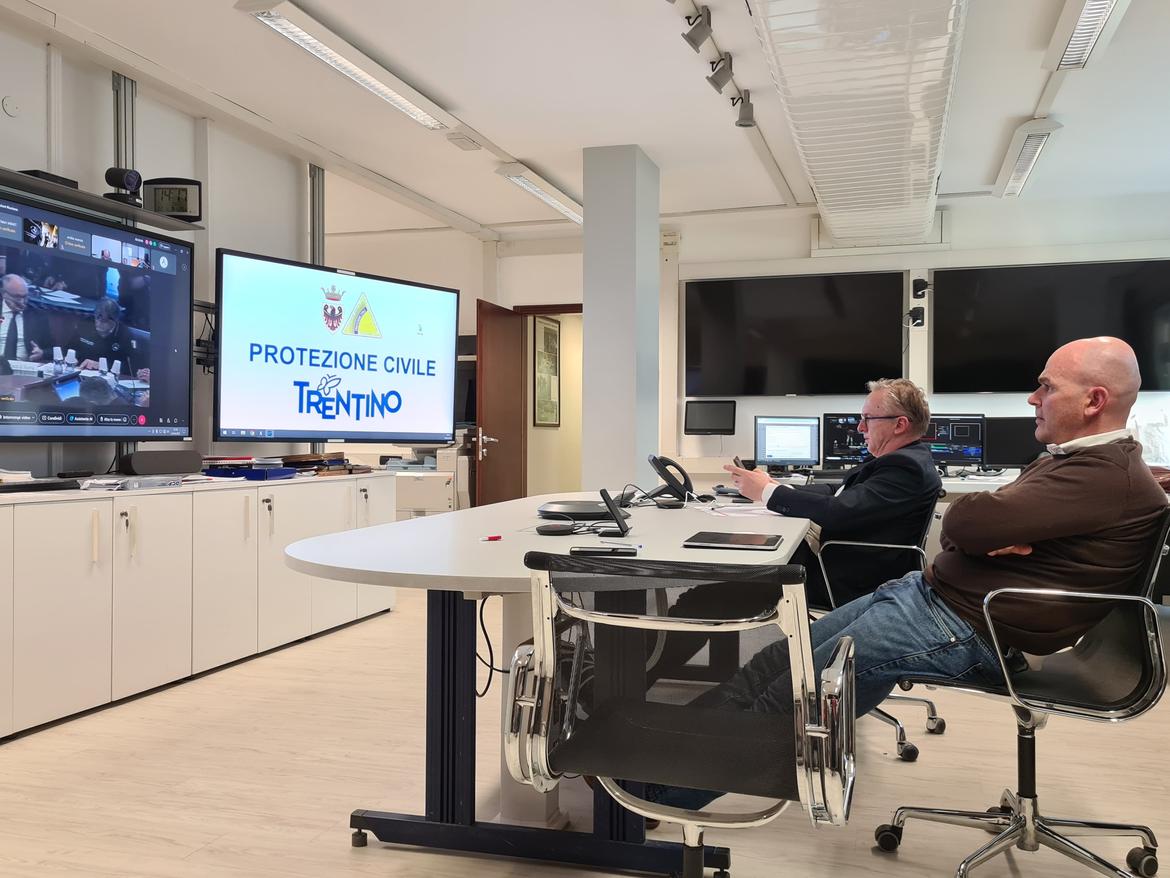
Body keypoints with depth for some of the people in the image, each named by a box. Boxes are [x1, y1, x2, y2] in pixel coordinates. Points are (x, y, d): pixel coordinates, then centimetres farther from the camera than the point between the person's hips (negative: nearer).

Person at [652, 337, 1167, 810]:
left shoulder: (1111, 477, -17)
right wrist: (986, 530, -9)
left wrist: (946, 521, -4)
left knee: (783, 702, -9)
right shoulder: (1070, 460, 16)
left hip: (967, 630, -10)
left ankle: (660, 795, 2)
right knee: (776, 662, 1)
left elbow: (965, 521, -26)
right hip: (931, 590, 10)